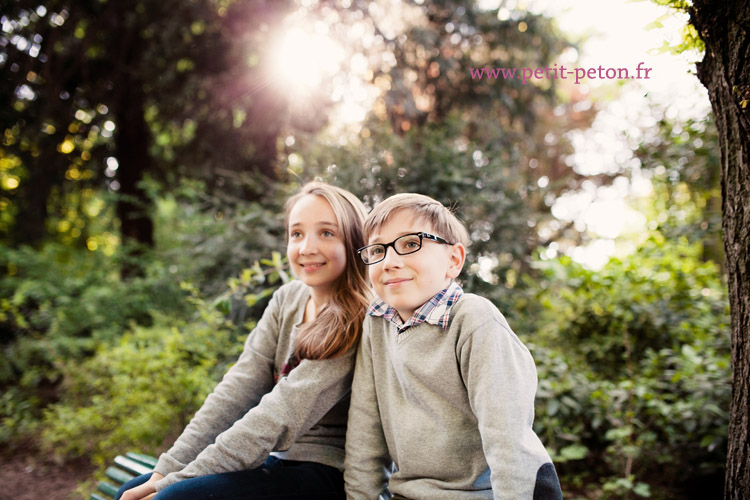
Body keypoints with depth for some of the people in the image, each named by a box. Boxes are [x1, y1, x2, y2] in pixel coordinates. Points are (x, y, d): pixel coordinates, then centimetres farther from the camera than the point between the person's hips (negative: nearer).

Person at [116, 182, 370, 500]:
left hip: (327, 473, -6)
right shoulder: (286, 300, 4)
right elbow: (238, 388, -3)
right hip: (279, 461, 6)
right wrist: (168, 469, -12)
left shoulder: (356, 324, -18)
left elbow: (282, 415, -23)